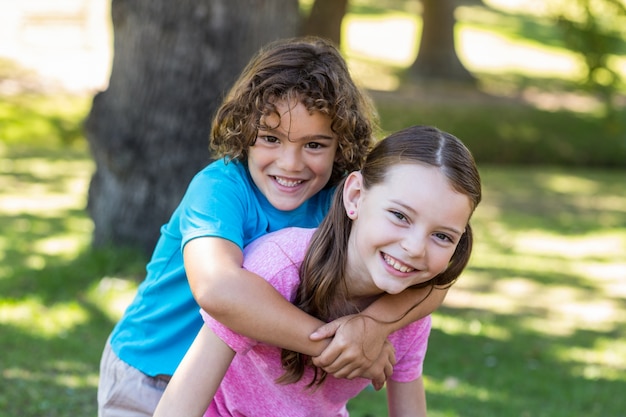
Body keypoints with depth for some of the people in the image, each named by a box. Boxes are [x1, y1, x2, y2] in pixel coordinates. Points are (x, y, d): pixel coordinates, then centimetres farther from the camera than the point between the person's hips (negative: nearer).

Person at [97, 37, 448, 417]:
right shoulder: (218, 189, -26)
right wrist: (332, 345, -42)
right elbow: (217, 290, -44)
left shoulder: (338, 197, -13)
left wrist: (374, 323, -40)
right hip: (152, 382, -5)